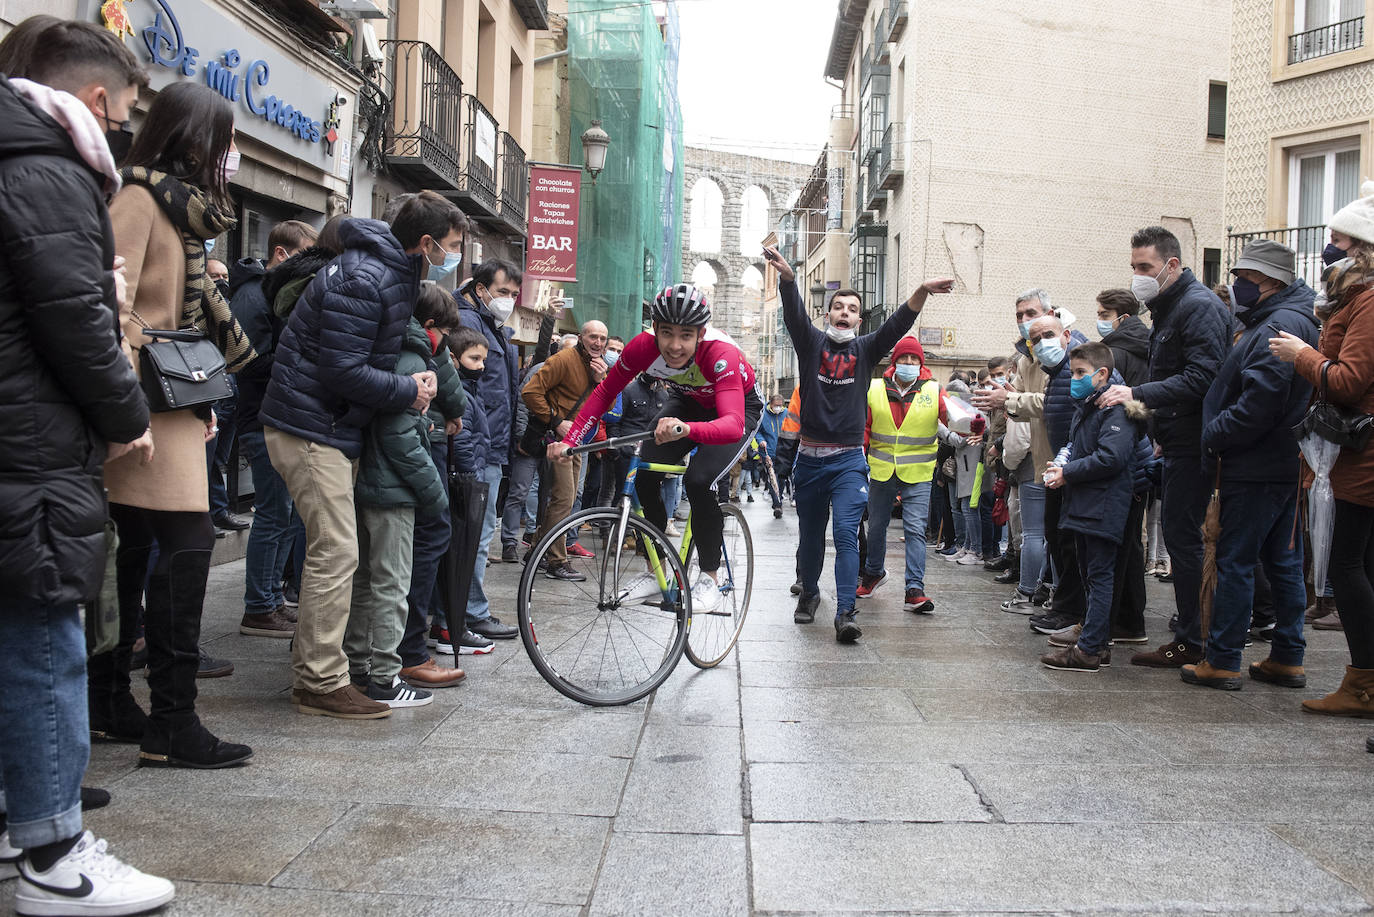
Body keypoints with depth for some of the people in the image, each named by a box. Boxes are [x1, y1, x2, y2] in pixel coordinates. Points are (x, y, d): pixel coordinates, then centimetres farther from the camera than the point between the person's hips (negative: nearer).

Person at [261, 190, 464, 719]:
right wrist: (408, 392, -13)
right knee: (336, 554, -10)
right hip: (312, 427, -11)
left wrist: (416, 385, 6)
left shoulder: (394, 273, 13)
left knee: (330, 552, 16)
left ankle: (312, 668, 27)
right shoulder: (363, 279, -21)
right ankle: (322, 684, -2)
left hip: (333, 428, 11)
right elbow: (342, 370, -25)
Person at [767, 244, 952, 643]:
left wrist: (922, 292, -28)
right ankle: (809, 592, 35)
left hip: (849, 460, -1)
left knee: (846, 533, -12)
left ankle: (845, 614, -16)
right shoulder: (811, 342, 4)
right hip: (810, 458, 1)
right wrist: (787, 277, -35)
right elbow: (794, 314, -14)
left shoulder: (865, 349, 7)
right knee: (811, 533, 13)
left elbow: (899, 323, -9)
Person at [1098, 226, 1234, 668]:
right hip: (1179, 444, 10)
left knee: (1184, 537, -6)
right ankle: (1192, 636, 19)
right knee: (1182, 537, 12)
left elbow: (1202, 378, -24)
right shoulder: (1167, 308, 18)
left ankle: (1193, 643, 1)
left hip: (1193, 445, -10)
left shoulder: (1200, 307, -14)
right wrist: (1159, 432, 16)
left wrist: (1138, 394, -24)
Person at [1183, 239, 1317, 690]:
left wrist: (1214, 436, -15)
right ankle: (1287, 658, 20)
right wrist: (1218, 435, 13)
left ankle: (1222, 661, 1)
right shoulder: (1287, 321, 18)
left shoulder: (1279, 327, -17)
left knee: (1234, 560, -4)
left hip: (1257, 469, -10)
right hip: (1284, 464, 10)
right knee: (1282, 561, 13)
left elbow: (1260, 402, -26)